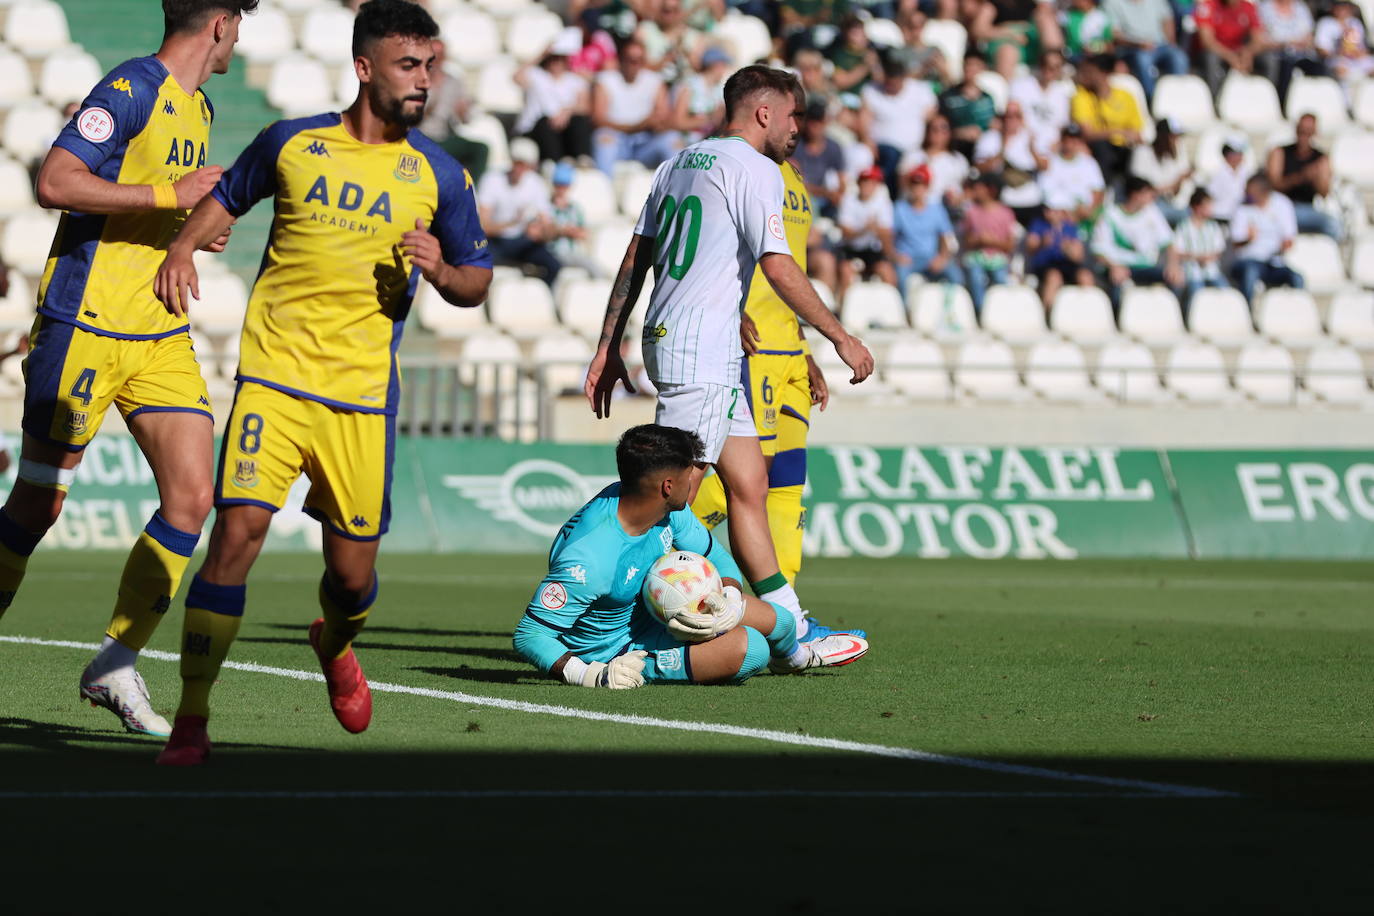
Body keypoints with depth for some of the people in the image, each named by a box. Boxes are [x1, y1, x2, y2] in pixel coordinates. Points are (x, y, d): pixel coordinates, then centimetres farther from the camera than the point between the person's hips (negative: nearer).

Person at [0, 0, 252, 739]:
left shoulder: (198, 108, 15)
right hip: (84, 325, -8)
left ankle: (115, 665, 6)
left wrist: (194, 230, 11)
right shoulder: (132, 89, -14)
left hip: (160, 336, 8)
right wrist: (170, 195, -21)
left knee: (192, 497, -4)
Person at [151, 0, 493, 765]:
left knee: (353, 569, 3)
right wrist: (183, 246, 3)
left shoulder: (439, 175, 5)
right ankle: (191, 721, -10)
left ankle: (335, 645, 43)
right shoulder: (292, 142, 5)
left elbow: (478, 283, 12)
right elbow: (229, 196, 22)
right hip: (274, 375, -1)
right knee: (239, 527, -17)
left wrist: (443, 272, -10)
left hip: (364, 392, 1)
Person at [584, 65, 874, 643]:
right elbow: (778, 269, -16)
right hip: (701, 352, -10)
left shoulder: (679, 163, 18)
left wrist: (608, 347, 18)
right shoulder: (754, 168, -8)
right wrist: (840, 337, -8)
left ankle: (791, 631, 11)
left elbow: (635, 259, 17)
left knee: (749, 483, 10)